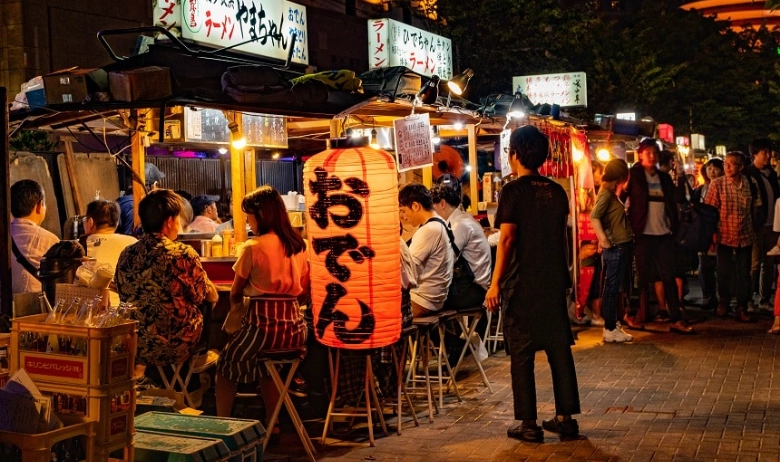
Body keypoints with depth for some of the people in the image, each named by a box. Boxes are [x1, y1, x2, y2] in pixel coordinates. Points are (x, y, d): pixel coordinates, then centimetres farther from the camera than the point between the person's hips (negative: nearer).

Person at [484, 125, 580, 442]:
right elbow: (562, 237, 14)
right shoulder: (557, 191, 8)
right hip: (554, 282, 6)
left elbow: (507, 239, -14)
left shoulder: (514, 190, -10)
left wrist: (495, 284, -11)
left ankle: (528, 424, 2)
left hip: (522, 284, -6)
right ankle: (565, 417, 15)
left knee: (522, 354, 1)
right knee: (559, 348, 10)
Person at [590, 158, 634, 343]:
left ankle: (612, 325, 20)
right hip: (615, 248, -9)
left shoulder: (612, 193, 16)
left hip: (622, 247, 9)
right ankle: (610, 330, -1)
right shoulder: (606, 194, -13)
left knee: (614, 289, 13)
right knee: (611, 288, -5)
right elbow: (594, 217, -25)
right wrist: (603, 240, -27)